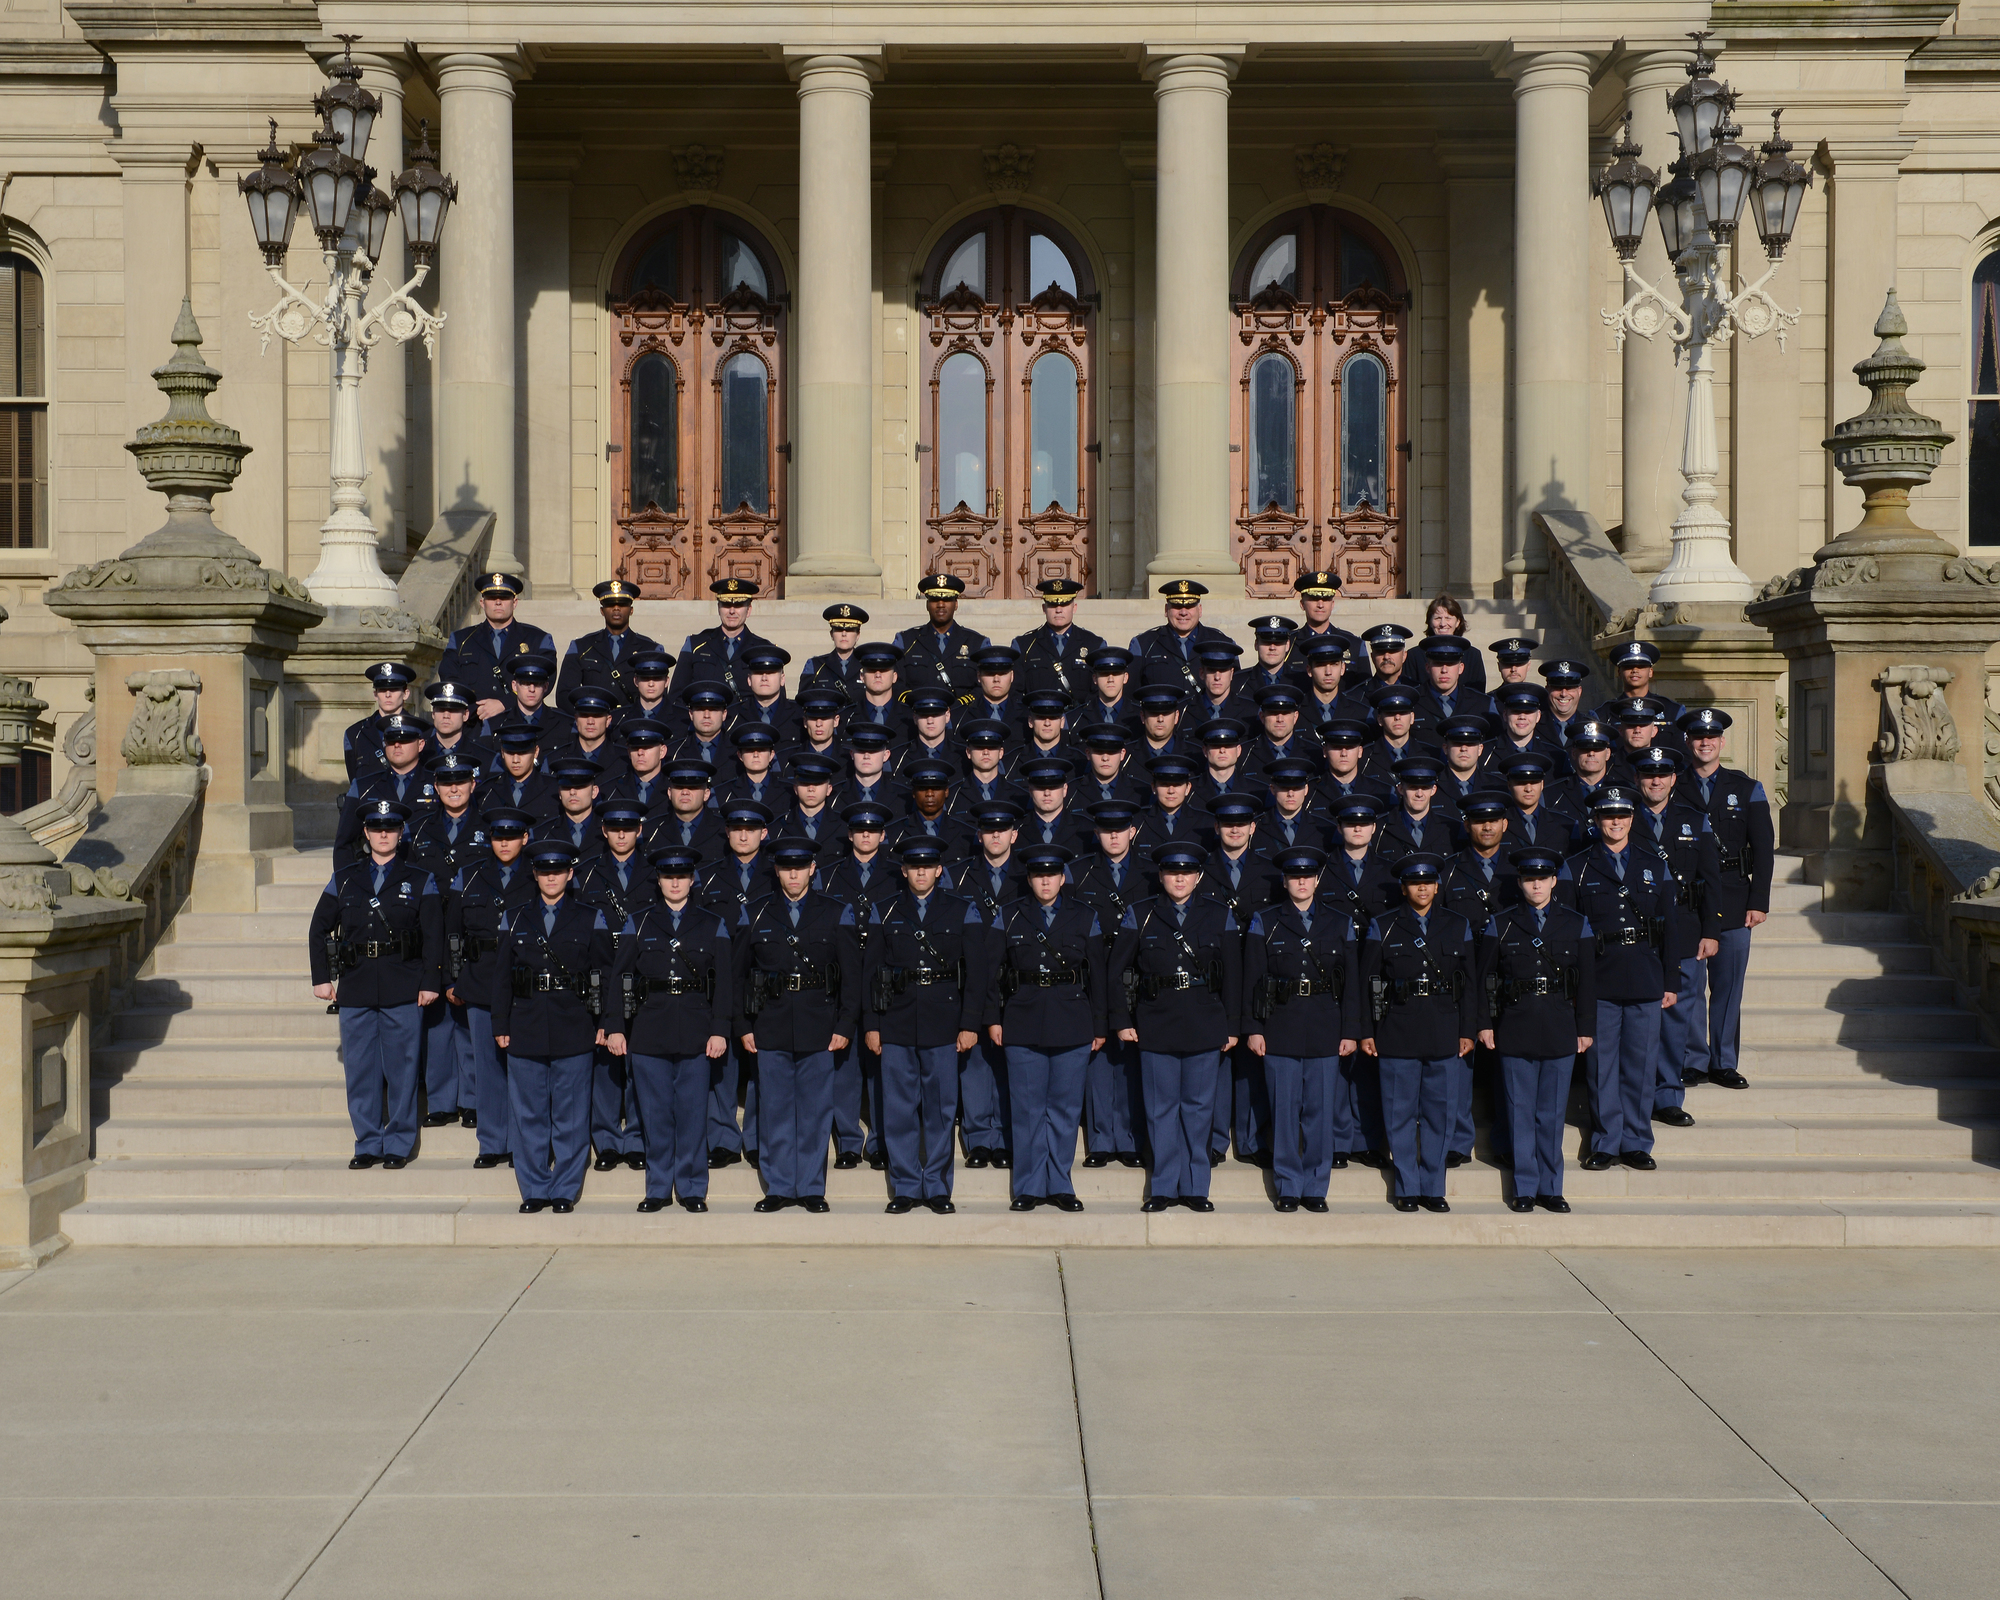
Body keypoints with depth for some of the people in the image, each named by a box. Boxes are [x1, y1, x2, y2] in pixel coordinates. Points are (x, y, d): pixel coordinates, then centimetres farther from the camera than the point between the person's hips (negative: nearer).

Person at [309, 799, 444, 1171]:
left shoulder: (420, 881, 6)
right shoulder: (344, 879, 12)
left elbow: (434, 937, 2)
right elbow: (319, 931, 14)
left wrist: (430, 982, -6)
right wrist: (322, 978, 6)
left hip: (403, 987, -2)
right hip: (355, 987, 2)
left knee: (401, 1068, 0)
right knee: (360, 1070, 5)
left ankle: (398, 1145, 10)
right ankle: (368, 1144, 15)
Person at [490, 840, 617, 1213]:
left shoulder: (591, 920, 5)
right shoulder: (514, 920, 10)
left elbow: (605, 974, 4)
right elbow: (502, 976, 10)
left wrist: (604, 1024, -3)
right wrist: (500, 1026, 4)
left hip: (574, 1029, -2)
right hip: (526, 1027, 2)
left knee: (571, 1116, 1)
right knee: (529, 1114, 5)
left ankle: (565, 1190, 10)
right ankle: (534, 1189, 15)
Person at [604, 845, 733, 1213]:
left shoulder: (712, 925, 8)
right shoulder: (639, 924, 9)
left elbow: (724, 982, 4)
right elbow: (620, 976, 6)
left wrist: (719, 1030, -5)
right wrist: (615, 1027, -2)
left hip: (696, 1030, -1)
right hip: (648, 1029, 1)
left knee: (692, 1112, 1)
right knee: (655, 1113, 4)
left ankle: (692, 1189, 11)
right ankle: (658, 1189, 14)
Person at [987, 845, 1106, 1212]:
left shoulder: (1085, 916, 8)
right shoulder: (1007, 917, 7)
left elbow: (1097, 974, 7)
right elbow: (994, 971, 6)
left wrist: (1099, 1027, 4)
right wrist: (993, 1018, -2)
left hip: (1073, 1023, 1)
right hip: (1022, 1024, 0)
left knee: (1066, 1108, 4)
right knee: (1028, 1109, 1)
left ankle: (1059, 1185, 14)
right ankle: (1030, 1188, 9)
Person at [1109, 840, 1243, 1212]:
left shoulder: (1219, 916, 7)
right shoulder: (1139, 915, 4)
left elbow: (1233, 976, 7)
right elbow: (1119, 971, 4)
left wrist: (1232, 1026, 3)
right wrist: (1122, 1020, -2)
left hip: (1206, 1025, 1)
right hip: (1156, 1025, -1)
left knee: (1199, 1107, 5)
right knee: (1161, 1108, 3)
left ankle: (1194, 1187, 14)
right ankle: (1164, 1187, 12)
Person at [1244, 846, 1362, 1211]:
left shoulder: (1340, 924, 11)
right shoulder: (1264, 922, 6)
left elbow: (1352, 983, 9)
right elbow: (1251, 978, 3)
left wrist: (1350, 1031, 2)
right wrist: (1253, 1029, -4)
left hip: (1326, 1031, 1)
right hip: (1280, 1029, -1)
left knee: (1321, 1109, 3)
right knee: (1284, 1110, 0)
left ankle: (1315, 1188, 12)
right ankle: (1287, 1188, 10)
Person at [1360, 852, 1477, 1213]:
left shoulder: (1458, 927, 10)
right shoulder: (1383, 927, 4)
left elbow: (1468, 983, 10)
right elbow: (1369, 983, 3)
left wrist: (1467, 1031, 4)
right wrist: (1367, 1031, -3)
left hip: (1444, 1034, 2)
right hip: (1397, 1033, -2)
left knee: (1438, 1113, 6)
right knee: (1400, 1114, 2)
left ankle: (1433, 1188, 16)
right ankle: (1407, 1188, 11)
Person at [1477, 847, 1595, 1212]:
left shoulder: (1576, 925, 6)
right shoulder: (1501, 925, 4)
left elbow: (1587, 980, 6)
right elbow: (1486, 978, 5)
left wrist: (1585, 1028, 2)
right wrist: (1485, 1024, -1)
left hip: (1560, 1030, 1)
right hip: (1515, 1029, -1)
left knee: (1552, 1113, 6)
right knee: (1520, 1113, 3)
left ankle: (1550, 1187, 15)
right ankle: (1525, 1188, 11)